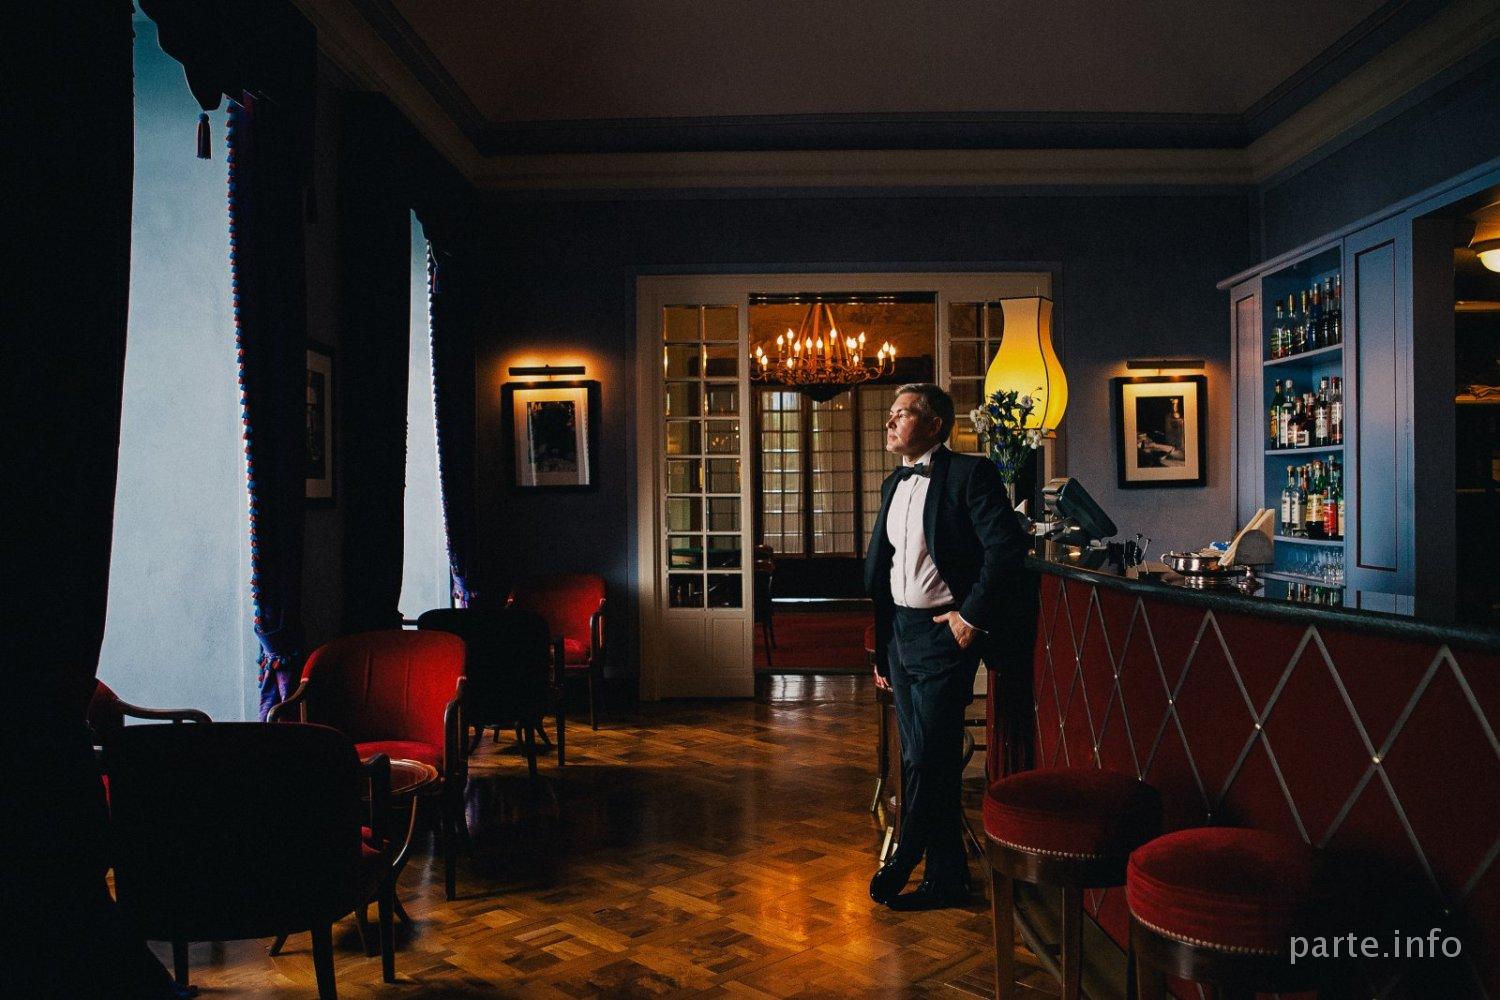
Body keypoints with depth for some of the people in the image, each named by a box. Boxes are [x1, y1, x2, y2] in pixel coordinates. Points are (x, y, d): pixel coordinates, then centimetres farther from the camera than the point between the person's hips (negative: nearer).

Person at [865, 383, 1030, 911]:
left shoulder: (969, 473, -9)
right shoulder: (893, 484, 14)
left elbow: (1008, 546, -19)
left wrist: (972, 615, -16)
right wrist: (880, 648, 15)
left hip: (944, 633, -8)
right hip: (900, 634, 8)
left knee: (928, 760, -4)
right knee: (920, 762, 10)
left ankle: (901, 865, 15)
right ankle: (946, 878, 21)